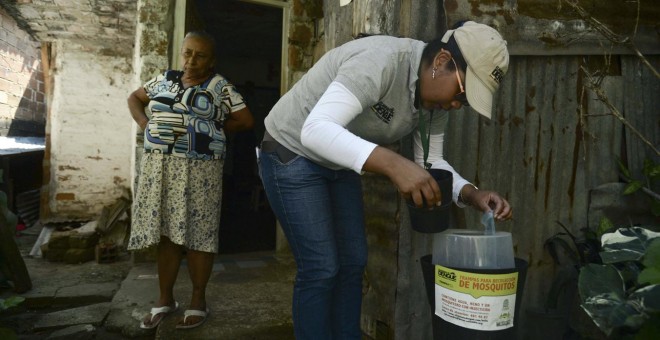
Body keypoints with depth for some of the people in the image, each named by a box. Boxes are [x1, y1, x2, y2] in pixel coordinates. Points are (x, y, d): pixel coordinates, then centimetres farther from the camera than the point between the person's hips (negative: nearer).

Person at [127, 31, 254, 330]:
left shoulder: (220, 87, 0)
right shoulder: (165, 79, 13)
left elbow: (246, 120, -2)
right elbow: (134, 98, 25)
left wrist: (212, 129, -1)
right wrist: (144, 124, 8)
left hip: (199, 169, -4)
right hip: (159, 167, 4)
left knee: (196, 234, 0)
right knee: (165, 233, 8)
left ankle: (198, 301, 13)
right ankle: (165, 299, 20)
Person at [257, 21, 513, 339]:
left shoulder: (436, 96, -6)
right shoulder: (381, 62, -32)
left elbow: (430, 162, 1)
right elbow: (316, 130, -43)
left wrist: (472, 194, -17)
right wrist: (393, 164, -53)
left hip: (337, 163, 8)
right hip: (292, 153, -8)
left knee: (353, 262, 9)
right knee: (321, 268, -8)